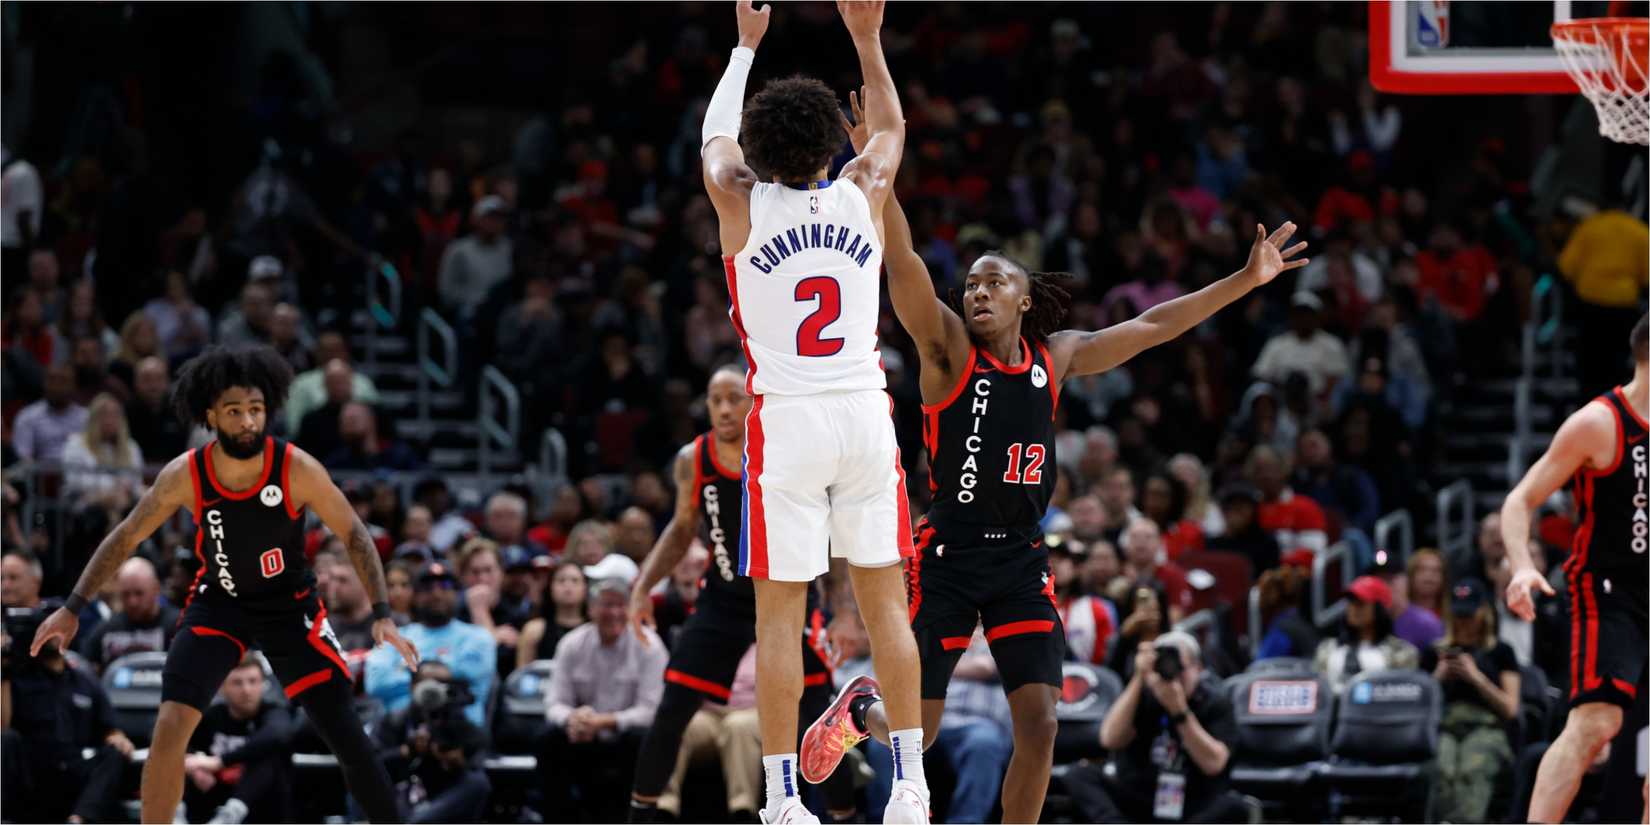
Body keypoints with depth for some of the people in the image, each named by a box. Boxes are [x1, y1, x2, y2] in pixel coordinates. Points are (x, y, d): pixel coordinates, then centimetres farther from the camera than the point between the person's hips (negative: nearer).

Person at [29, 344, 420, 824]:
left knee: (346, 736, -2)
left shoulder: (297, 470, -24)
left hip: (290, 605, 0)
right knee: (170, 726, -16)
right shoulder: (185, 477, -21)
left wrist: (382, 615, -19)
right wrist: (73, 608, -8)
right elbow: (125, 538, -6)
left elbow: (354, 535, -11)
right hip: (217, 604, 0)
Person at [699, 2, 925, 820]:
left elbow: (715, 140, 20)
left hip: (786, 418, -2)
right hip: (864, 413, 2)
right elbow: (890, 127, 24)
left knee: (780, 610, -1)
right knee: (884, 600, 6)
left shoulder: (741, 205, -3)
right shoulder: (861, 196, 1)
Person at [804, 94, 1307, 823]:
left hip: (1022, 557, 4)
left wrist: (1245, 281, 13)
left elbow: (1150, 328, 14)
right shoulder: (947, 347, -6)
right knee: (917, 730, 1)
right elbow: (902, 262, -20)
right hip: (950, 551, -4)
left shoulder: (1056, 357, 8)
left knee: (1040, 726, -7)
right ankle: (859, 711, 37)